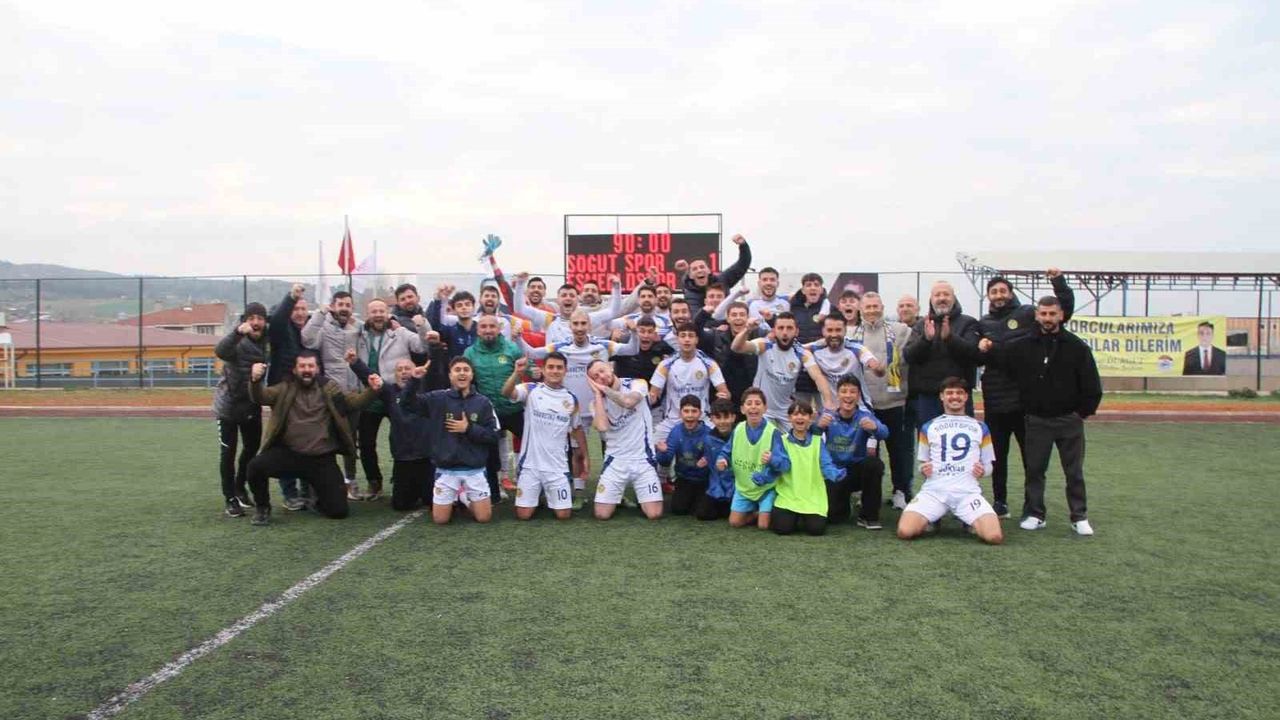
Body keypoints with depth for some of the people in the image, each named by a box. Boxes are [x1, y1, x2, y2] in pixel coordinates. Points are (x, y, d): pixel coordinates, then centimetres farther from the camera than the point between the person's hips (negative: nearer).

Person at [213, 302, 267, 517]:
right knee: (228, 452, 0)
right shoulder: (238, 342, -22)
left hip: (252, 405, 5)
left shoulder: (267, 342, -5)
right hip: (229, 404, -5)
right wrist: (238, 332, -58)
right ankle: (230, 498, 10)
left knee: (252, 448, 16)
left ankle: (240, 488, 35)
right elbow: (220, 351, -42)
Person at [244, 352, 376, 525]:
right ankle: (262, 507, 3)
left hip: (322, 459, 0)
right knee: (256, 466, -27)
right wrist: (255, 380, -33)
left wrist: (372, 391, -26)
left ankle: (318, 492, 30)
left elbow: (354, 401, -5)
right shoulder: (285, 388, 5)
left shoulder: (328, 387, 6)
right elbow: (260, 396, -10)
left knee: (339, 510, -7)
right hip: (288, 454, 0)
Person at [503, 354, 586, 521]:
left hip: (557, 466, 2)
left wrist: (585, 456, 12)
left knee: (564, 515, 0)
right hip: (530, 464, -2)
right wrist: (517, 373, -43)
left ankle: (549, 495, 32)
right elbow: (507, 393, -24)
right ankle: (538, 494, 32)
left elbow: (576, 429, 16)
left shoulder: (571, 399, 4)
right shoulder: (531, 390, -5)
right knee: (523, 515, -1)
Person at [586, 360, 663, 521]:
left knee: (654, 514, -8)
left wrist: (604, 388, -14)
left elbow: (628, 402, -27)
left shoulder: (637, 384, -4)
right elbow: (602, 427, -19)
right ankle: (619, 495, 26)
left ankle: (639, 495, 25)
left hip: (642, 458, -2)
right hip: (615, 460, 2)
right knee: (602, 514, -6)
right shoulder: (597, 401, 1)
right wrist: (598, 393, -11)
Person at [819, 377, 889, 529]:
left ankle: (869, 516, -13)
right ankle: (844, 495, 21)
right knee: (834, 516, -17)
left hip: (858, 469, 0)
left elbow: (884, 433, -29)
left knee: (874, 464, -32)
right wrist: (819, 426, -48)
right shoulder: (829, 416, -7)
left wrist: (874, 427, -54)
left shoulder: (864, 415, -10)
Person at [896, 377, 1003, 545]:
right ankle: (931, 521, 10)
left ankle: (972, 523, 10)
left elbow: (988, 465, 20)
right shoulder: (928, 427, 17)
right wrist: (923, 470, -2)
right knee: (905, 531, -24)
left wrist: (983, 471, -4)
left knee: (994, 537, -25)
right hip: (934, 490, 0)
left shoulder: (980, 427, 17)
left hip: (968, 491, 0)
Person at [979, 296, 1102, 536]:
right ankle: (1034, 514, 17)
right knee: (1034, 469, 7)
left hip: (1069, 420, -1)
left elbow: (1092, 386, -2)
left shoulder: (1077, 347, -4)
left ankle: (1079, 517, 16)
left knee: (1074, 472, 7)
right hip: (1036, 420, 1)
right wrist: (988, 349, -19)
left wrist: (1083, 412, -3)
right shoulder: (1023, 345, 0)